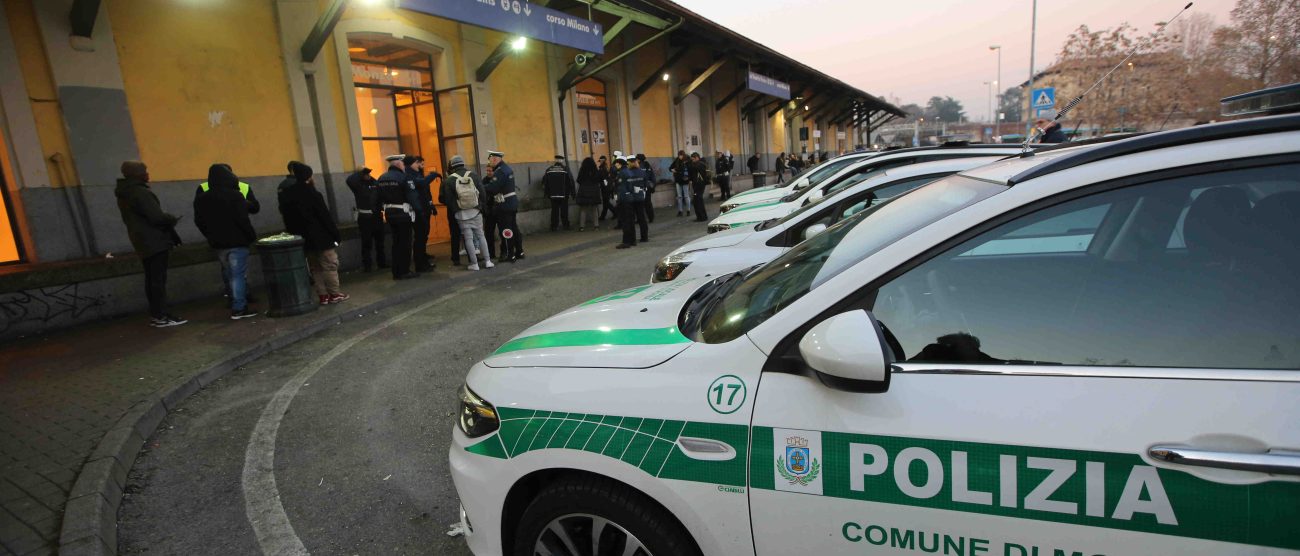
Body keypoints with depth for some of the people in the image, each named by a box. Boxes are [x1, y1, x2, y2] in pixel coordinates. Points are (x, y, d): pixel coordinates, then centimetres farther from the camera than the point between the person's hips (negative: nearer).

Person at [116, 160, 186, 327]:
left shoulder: (124, 193, 15)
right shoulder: (140, 192, -17)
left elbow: (136, 218, 19)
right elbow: (156, 216, -22)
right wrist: (173, 219, -3)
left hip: (143, 242, 9)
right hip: (154, 242, -9)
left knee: (151, 279, 12)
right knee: (159, 279, -7)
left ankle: (155, 314, 16)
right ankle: (161, 317, -6)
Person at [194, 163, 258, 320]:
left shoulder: (201, 198, 8)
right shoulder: (235, 195, -12)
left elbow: (199, 222, 9)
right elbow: (242, 219, -17)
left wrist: (211, 236, 18)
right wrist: (252, 235, -8)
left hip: (218, 243, 6)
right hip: (237, 241, -6)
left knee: (228, 274, 16)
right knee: (238, 274, -4)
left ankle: (236, 303, 22)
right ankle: (239, 308, -5)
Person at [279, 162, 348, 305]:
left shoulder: (287, 195, 6)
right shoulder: (313, 194, -14)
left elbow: (286, 219, 10)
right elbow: (325, 217, -15)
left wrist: (295, 234, 16)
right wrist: (336, 235, -10)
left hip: (305, 239, 7)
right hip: (322, 238, -7)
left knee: (315, 267, 12)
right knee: (330, 265, 1)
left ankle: (322, 295, 13)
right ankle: (334, 294, 4)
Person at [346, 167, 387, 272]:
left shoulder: (375, 182, 8)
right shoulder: (358, 185, -4)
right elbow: (350, 180, -25)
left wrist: (382, 209, -6)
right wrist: (359, 172, -14)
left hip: (377, 216, 4)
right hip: (365, 217, -4)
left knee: (380, 241, 13)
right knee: (367, 243, 0)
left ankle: (382, 262, 24)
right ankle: (366, 265, 7)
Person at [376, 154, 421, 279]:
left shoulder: (381, 179, 8)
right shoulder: (403, 177, -14)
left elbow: (378, 198, 10)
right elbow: (412, 197, -17)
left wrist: (385, 208, 17)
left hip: (390, 214, 7)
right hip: (403, 214, -7)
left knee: (396, 241, 15)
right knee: (405, 242, 1)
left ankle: (396, 272, 20)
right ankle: (404, 272, 4)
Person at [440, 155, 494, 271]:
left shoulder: (449, 180, -5)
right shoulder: (473, 176, 0)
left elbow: (445, 199, -6)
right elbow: (482, 193, 2)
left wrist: (453, 208, 11)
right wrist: (481, 206, 13)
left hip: (461, 214, -2)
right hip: (476, 211, 2)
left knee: (468, 238, 3)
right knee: (481, 235, 9)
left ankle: (474, 264, 4)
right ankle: (487, 261, 9)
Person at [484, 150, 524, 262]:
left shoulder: (500, 171, -18)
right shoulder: (506, 168, 13)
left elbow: (491, 188, -22)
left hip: (505, 205, -10)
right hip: (512, 203, 10)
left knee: (506, 231, -2)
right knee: (514, 228, 15)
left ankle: (510, 255, 4)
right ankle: (519, 252, 22)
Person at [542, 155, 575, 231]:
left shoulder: (549, 170, 2)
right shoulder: (565, 169, -8)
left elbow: (544, 182, 8)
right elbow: (571, 181, -8)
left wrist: (547, 193, 17)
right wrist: (573, 193, 0)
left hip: (552, 195, 3)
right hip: (563, 194, -3)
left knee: (554, 210, 7)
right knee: (564, 210, 3)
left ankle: (554, 226, 9)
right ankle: (566, 225, 5)